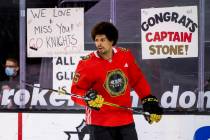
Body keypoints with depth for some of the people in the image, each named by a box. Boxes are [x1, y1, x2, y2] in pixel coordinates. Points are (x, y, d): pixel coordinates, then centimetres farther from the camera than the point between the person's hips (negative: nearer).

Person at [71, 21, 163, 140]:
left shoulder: (126, 56, -1)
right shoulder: (87, 64, -12)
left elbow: (138, 80, 12)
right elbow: (76, 91, -8)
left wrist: (149, 100, 10)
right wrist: (88, 98, -27)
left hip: (125, 120, 4)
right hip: (100, 123, -4)